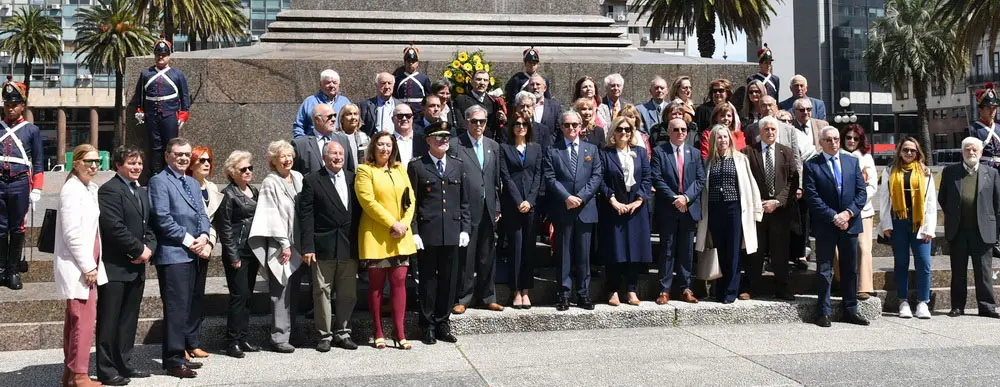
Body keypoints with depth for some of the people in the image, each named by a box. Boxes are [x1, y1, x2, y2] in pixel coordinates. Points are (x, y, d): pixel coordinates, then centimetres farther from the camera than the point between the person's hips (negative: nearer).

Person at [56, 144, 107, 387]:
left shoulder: (90, 188, 13)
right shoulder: (72, 189, -14)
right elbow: (71, 233, -19)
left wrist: (92, 264, 11)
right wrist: (88, 266, -17)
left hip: (87, 265, 9)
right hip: (76, 267, -9)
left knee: (75, 320, 14)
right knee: (84, 320, -8)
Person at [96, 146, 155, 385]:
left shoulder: (142, 192, 18)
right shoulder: (109, 190, -9)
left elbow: (149, 226, 18)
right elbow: (114, 227, -18)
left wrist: (149, 248, 0)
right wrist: (139, 249, -13)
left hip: (136, 266, 8)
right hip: (115, 267, -8)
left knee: (129, 320, 13)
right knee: (109, 320, -1)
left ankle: (124, 364, 22)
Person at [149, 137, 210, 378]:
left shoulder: (193, 183, 20)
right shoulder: (159, 181, -5)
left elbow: (202, 213, 16)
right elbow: (163, 218, -14)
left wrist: (203, 236, -3)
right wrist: (188, 240, -13)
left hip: (191, 254, 8)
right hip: (172, 254, -8)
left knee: (186, 307, 11)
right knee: (176, 308, -7)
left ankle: (179, 353, 19)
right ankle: (174, 360, -2)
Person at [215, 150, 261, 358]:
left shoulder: (254, 191, 13)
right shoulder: (228, 194, -7)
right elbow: (224, 228, -10)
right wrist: (233, 257, -13)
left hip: (253, 251, 7)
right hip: (237, 252, -7)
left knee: (247, 296, 10)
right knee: (239, 295, -7)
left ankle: (243, 339, 18)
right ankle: (232, 342, 0)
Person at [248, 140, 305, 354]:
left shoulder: (298, 178, 11)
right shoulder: (270, 183, -7)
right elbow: (273, 216, -10)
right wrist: (284, 244, -13)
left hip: (298, 244, 6)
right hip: (280, 246, -6)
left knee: (293, 292, 10)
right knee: (281, 293, -5)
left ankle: (289, 333, 19)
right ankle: (279, 338, -1)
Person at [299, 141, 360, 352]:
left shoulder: (353, 179, 10)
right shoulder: (312, 180, -1)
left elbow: (360, 211, 11)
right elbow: (306, 216, -5)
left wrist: (360, 242, 5)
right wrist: (308, 247, -11)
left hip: (349, 247, 4)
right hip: (323, 247, -3)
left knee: (348, 294, 9)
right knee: (322, 293, 3)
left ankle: (342, 333, 22)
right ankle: (325, 335, 14)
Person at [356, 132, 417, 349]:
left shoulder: (400, 169, 14)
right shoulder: (365, 170, -2)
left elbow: (410, 199, 9)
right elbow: (368, 201, -12)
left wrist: (404, 223, -7)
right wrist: (392, 224, -15)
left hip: (401, 236, 4)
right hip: (376, 236, -4)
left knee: (399, 282, 1)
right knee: (376, 284, 3)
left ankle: (400, 333, 4)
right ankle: (378, 333, 10)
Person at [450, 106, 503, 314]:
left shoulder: (493, 146, 13)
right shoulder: (455, 145, -4)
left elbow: (496, 180, 15)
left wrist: (497, 207, 10)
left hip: (488, 210, 5)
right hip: (465, 209, -5)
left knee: (488, 255, 11)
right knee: (465, 255, 0)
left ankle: (487, 297, 22)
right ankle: (462, 299, 10)